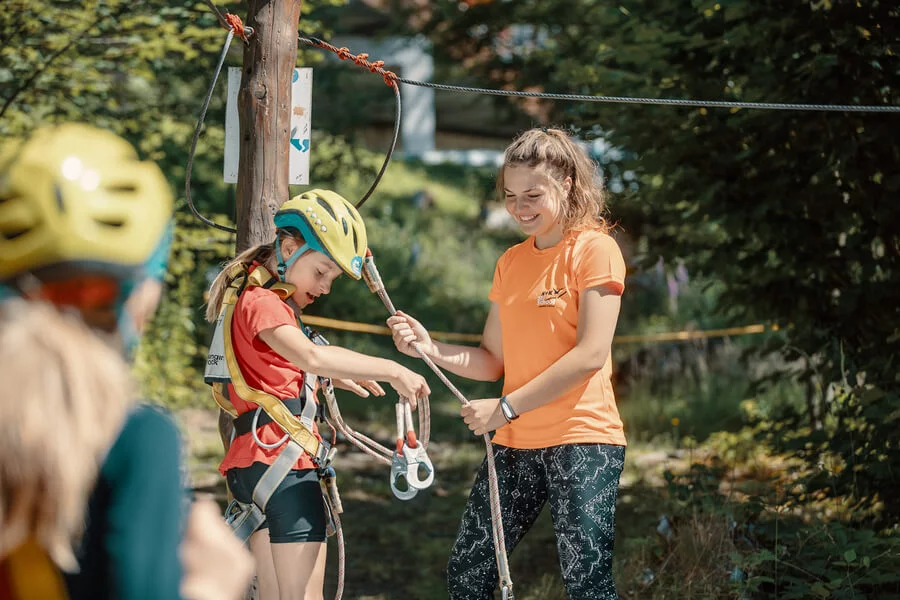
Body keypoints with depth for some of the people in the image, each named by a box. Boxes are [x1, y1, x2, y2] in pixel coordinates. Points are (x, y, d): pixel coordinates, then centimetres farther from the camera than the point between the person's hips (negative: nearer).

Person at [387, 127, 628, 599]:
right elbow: (493, 361, 13)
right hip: (516, 444, 7)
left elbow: (591, 354, -16)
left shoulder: (594, 248, -5)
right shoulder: (510, 263, 16)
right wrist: (430, 349, -5)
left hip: (581, 437, -7)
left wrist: (505, 408, -16)